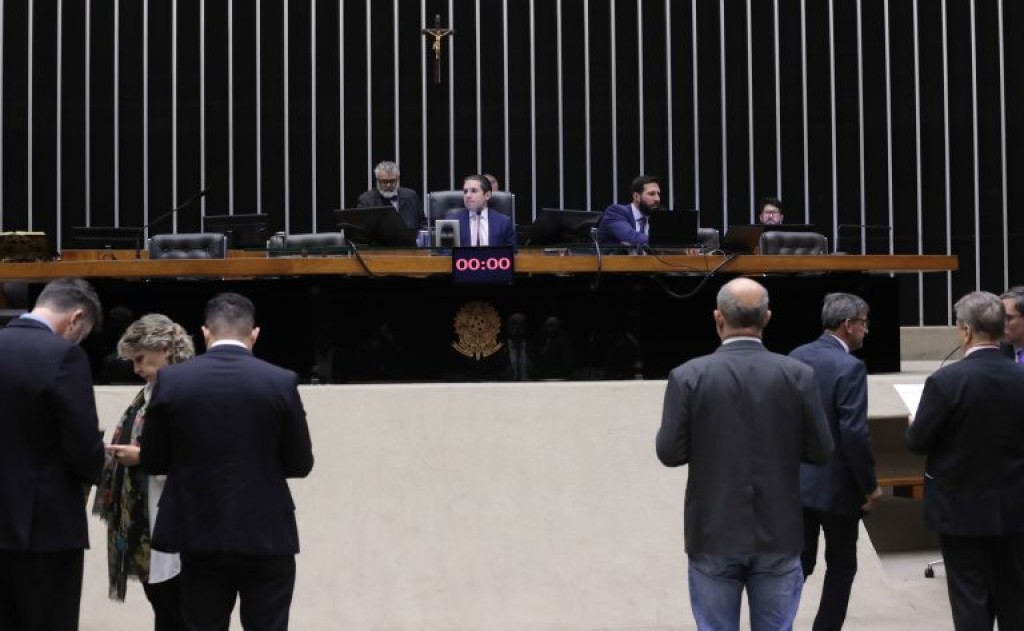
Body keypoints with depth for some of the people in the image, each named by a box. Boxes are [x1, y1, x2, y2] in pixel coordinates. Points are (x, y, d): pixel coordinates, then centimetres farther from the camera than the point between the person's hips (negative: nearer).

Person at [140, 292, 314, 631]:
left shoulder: (170, 380, -5)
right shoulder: (282, 382, -7)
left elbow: (152, 461, 2)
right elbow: (300, 463, 0)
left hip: (200, 535, 1)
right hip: (267, 535, -1)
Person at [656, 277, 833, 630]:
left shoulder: (688, 376, -10)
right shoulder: (798, 375, -6)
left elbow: (669, 453, -8)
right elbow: (821, 452, -1)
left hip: (714, 535, -1)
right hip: (778, 534, 1)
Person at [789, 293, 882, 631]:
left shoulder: (797, 356, 3)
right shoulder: (850, 367, -19)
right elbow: (855, 434, -22)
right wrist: (870, 485, -12)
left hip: (799, 479, 6)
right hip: (836, 484, -6)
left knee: (798, 562, 14)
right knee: (841, 566, 10)